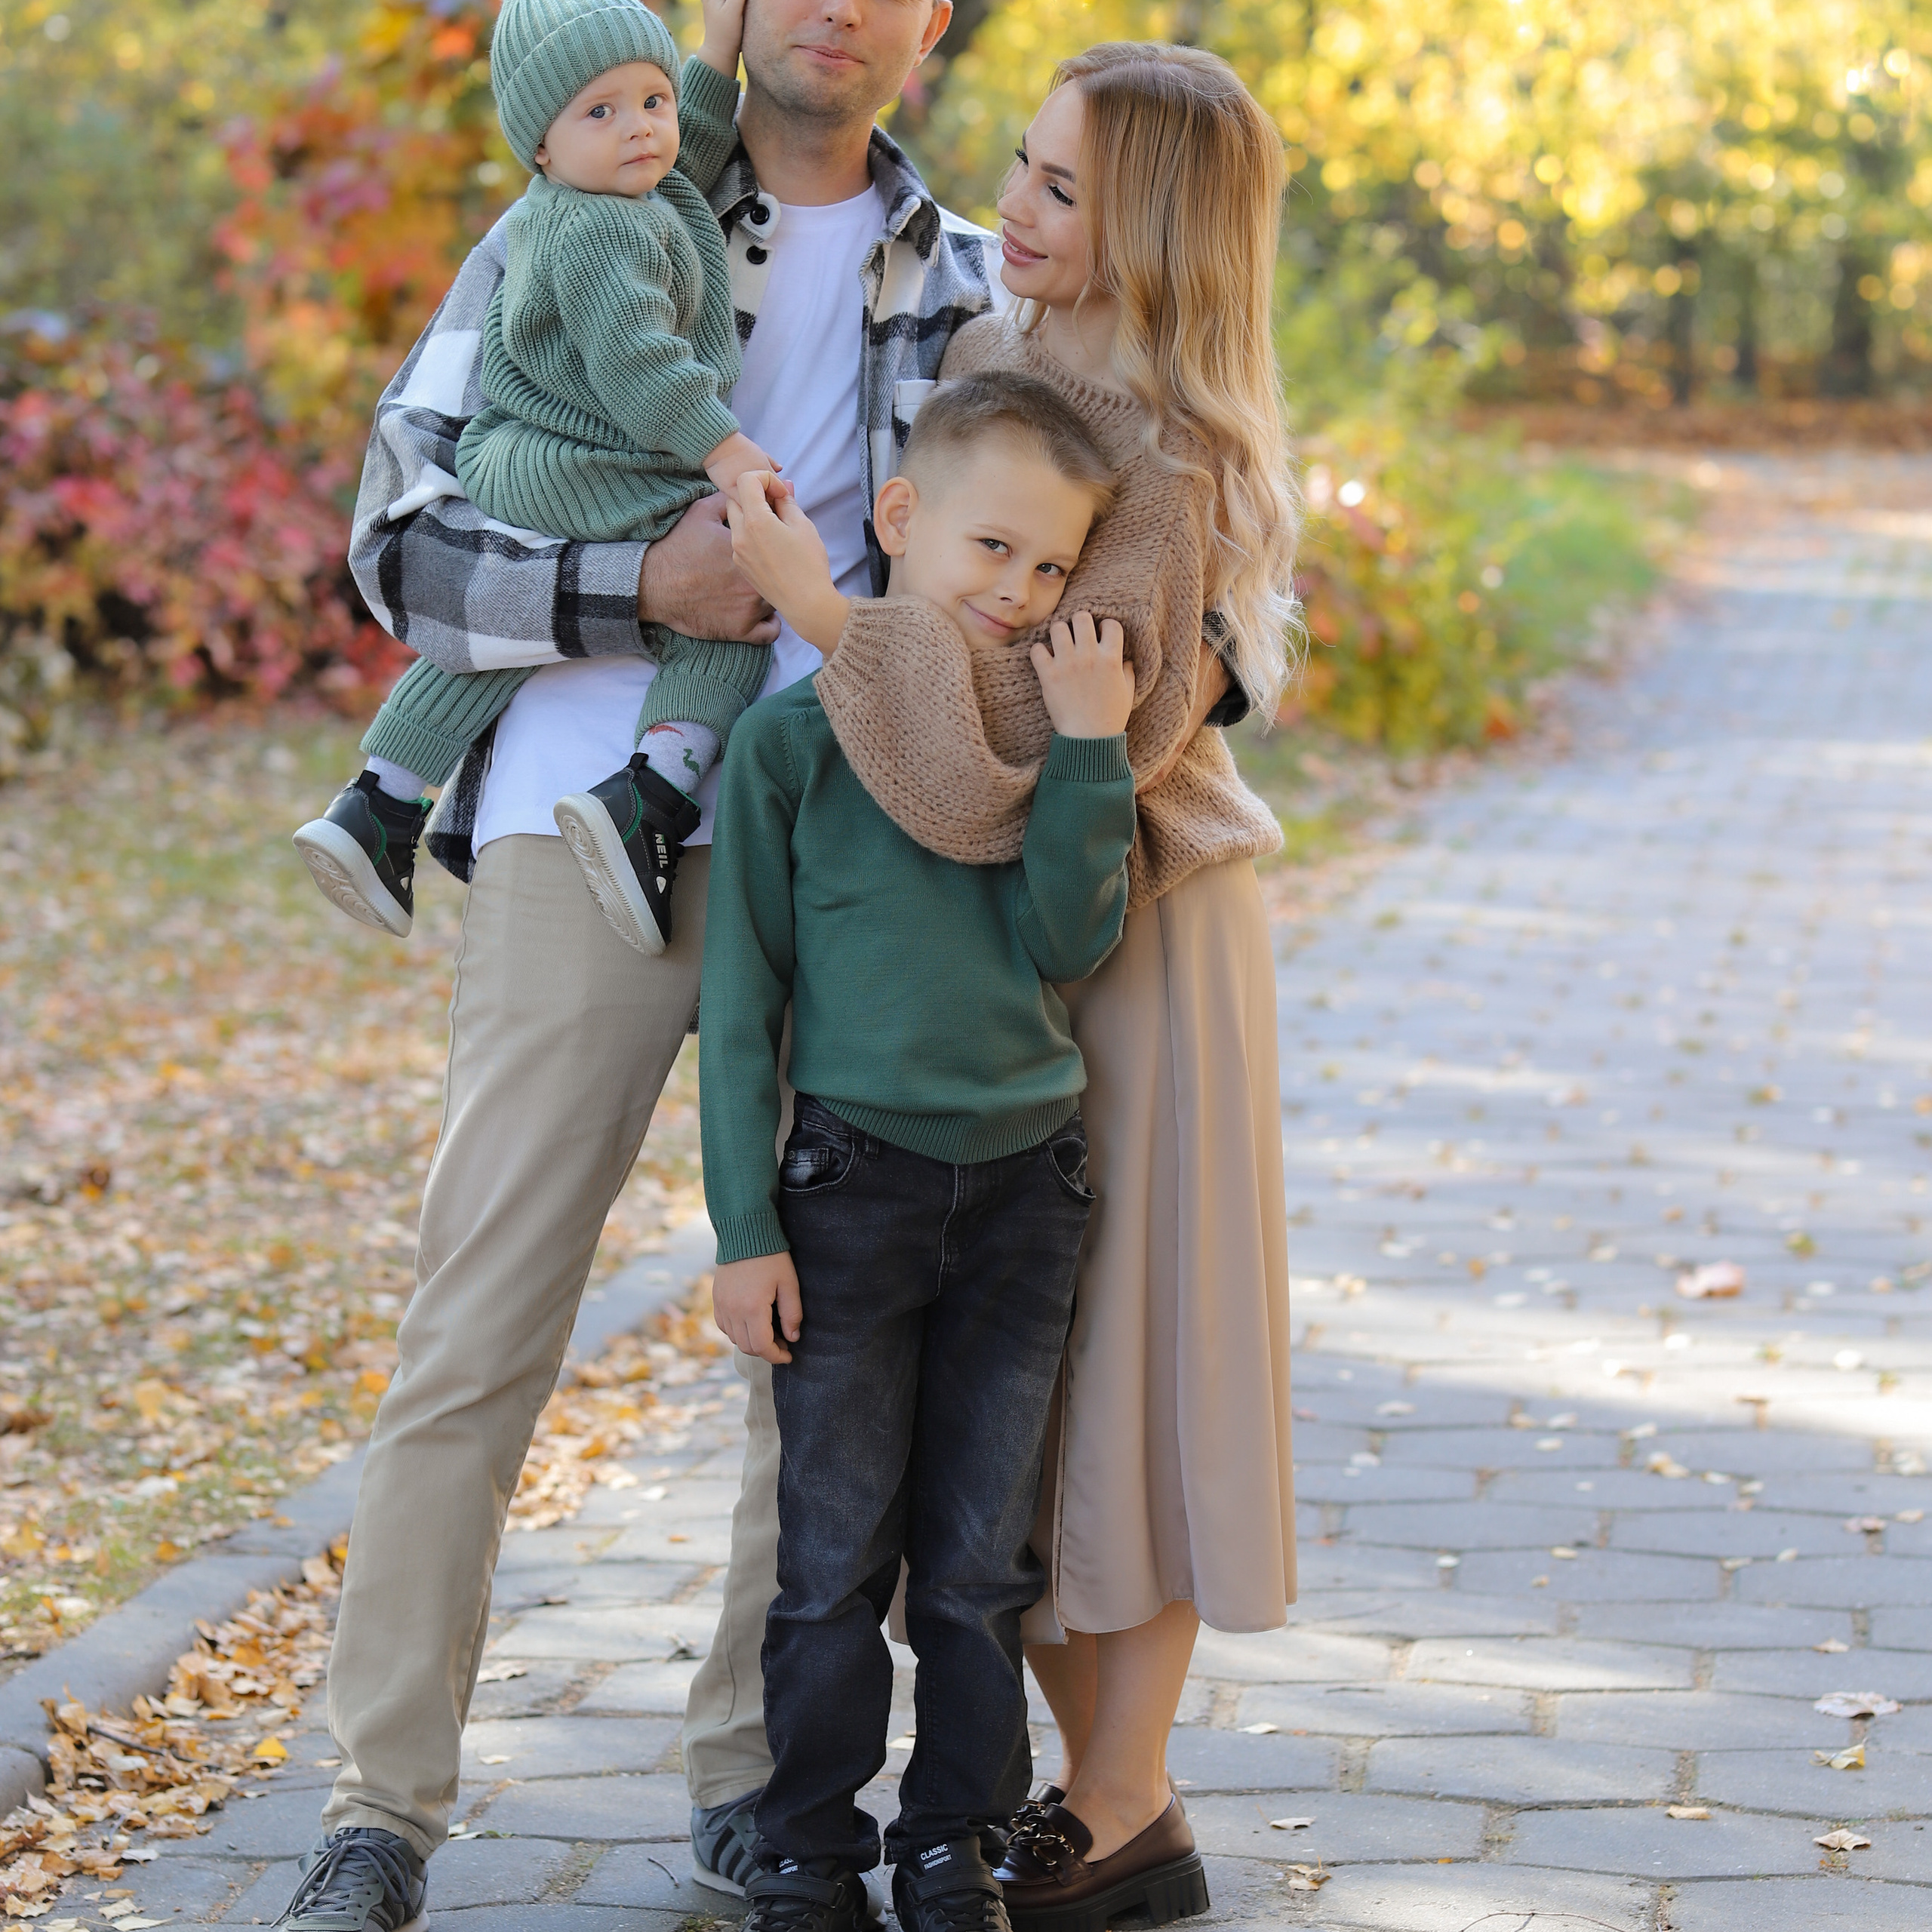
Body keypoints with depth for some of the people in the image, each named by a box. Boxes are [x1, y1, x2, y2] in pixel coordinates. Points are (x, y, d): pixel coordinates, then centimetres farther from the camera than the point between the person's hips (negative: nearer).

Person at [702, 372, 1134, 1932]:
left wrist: (1089, 756, -17)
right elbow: (742, 996, -3)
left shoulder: (1050, 730, 4)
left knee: (983, 1564, 8)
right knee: (837, 1557, 2)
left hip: (1025, 1184, 3)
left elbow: (1071, 944, -8)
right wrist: (745, 1225, -5)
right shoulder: (793, 741, -5)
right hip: (852, 1183, -3)